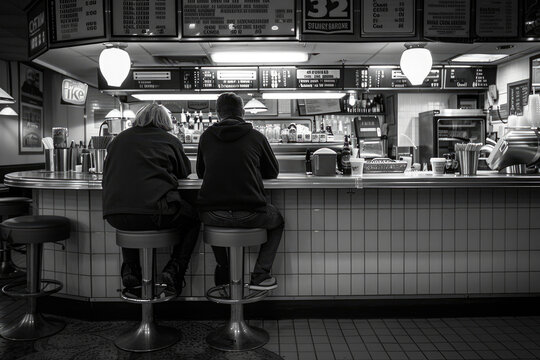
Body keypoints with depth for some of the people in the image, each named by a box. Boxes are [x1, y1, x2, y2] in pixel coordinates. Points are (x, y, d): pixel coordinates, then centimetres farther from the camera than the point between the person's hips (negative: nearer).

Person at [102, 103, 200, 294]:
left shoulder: (119, 139, 17)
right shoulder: (170, 141, 8)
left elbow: (107, 174, 27)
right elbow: (185, 173, 20)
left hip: (115, 216, 4)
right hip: (156, 212, -4)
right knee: (193, 215, 22)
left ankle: (130, 267, 25)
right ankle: (174, 269, 9)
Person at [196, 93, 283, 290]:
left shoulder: (206, 137, 7)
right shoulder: (256, 137, 2)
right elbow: (273, 172, 15)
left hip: (213, 215, 2)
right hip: (250, 214, -2)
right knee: (277, 221, 29)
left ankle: (223, 273, 37)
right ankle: (260, 275, 18)